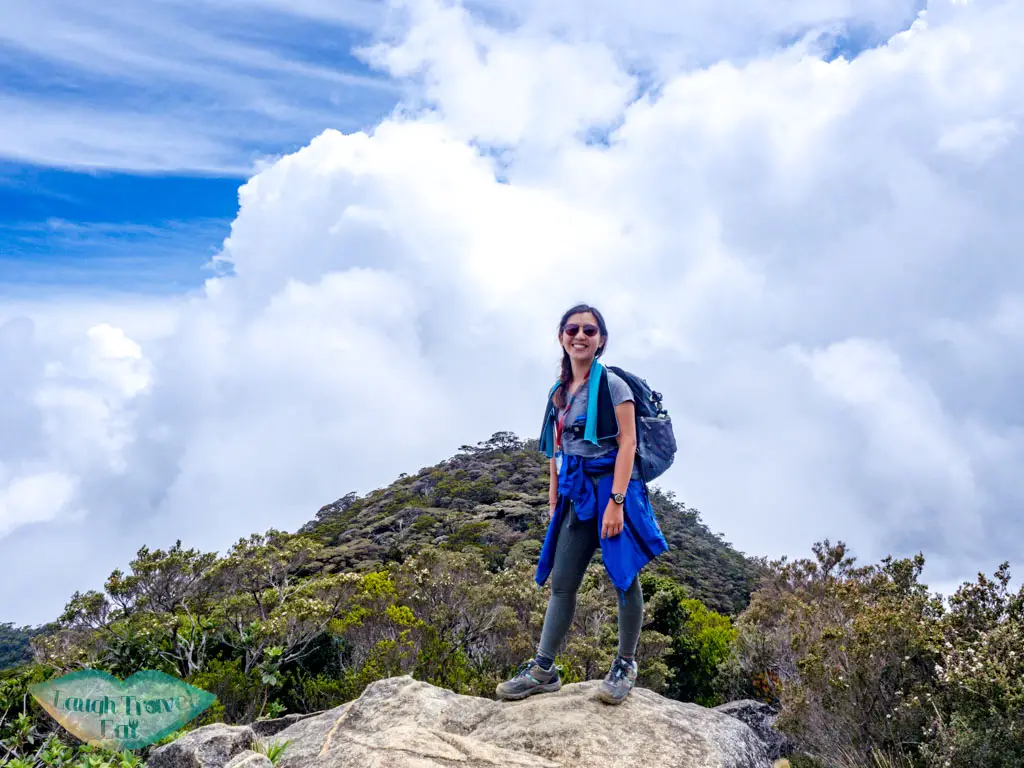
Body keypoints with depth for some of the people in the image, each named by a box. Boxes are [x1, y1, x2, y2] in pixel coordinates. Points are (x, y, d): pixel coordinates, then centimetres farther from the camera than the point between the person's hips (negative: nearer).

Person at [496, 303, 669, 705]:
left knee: (624, 577, 3)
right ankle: (542, 669, 13)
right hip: (576, 495, 6)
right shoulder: (559, 392, 13)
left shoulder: (612, 385, -6)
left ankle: (625, 666, 19)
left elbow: (627, 443, -12)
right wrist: (553, 501, 14)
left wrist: (616, 502, -19)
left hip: (612, 489, -6)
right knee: (561, 581, 6)